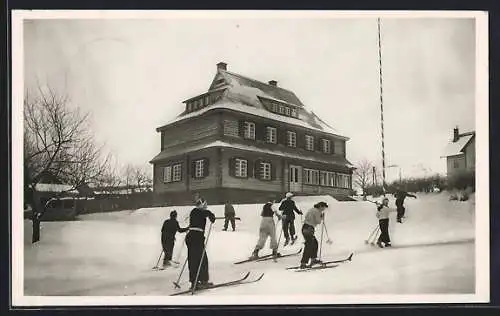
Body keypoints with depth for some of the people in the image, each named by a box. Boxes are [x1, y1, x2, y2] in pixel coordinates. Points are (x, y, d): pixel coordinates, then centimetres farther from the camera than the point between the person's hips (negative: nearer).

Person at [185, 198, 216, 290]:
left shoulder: (193, 211, 15)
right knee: (202, 259, 3)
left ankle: (194, 282, 12)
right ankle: (204, 281, 7)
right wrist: (212, 218, -7)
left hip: (190, 235, 8)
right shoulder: (202, 212, -8)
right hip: (197, 236, -8)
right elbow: (208, 213, -27)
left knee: (192, 260, 9)